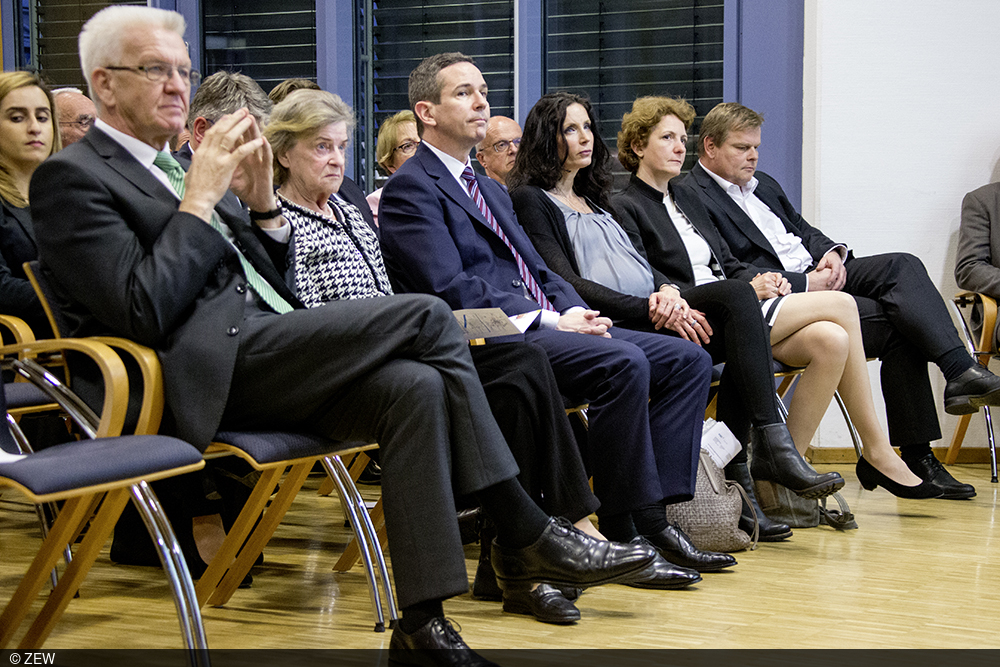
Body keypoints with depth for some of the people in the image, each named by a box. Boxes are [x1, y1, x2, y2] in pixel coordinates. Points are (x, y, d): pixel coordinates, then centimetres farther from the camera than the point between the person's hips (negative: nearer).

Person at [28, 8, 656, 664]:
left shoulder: (168, 169, 26)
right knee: (426, 314, -17)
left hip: (262, 359, 8)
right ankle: (528, 535, -10)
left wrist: (263, 201, 9)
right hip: (212, 372, -8)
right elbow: (146, 314, -16)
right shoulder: (73, 176, -1)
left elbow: (272, 288, 24)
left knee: (417, 387, -19)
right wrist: (201, 197, -11)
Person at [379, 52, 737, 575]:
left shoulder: (490, 191, 27)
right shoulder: (410, 189, -3)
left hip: (542, 324, 9)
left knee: (688, 360, -4)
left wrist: (575, 311, 0)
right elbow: (452, 288, -15)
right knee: (624, 363, -30)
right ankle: (623, 529, -20)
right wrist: (549, 320, -18)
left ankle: (654, 515, -13)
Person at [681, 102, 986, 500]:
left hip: (818, 275, 8)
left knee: (903, 266, -18)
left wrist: (830, 252, 0)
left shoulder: (762, 184, 24)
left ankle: (960, 371, -26)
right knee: (896, 325, -23)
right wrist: (805, 284, -20)